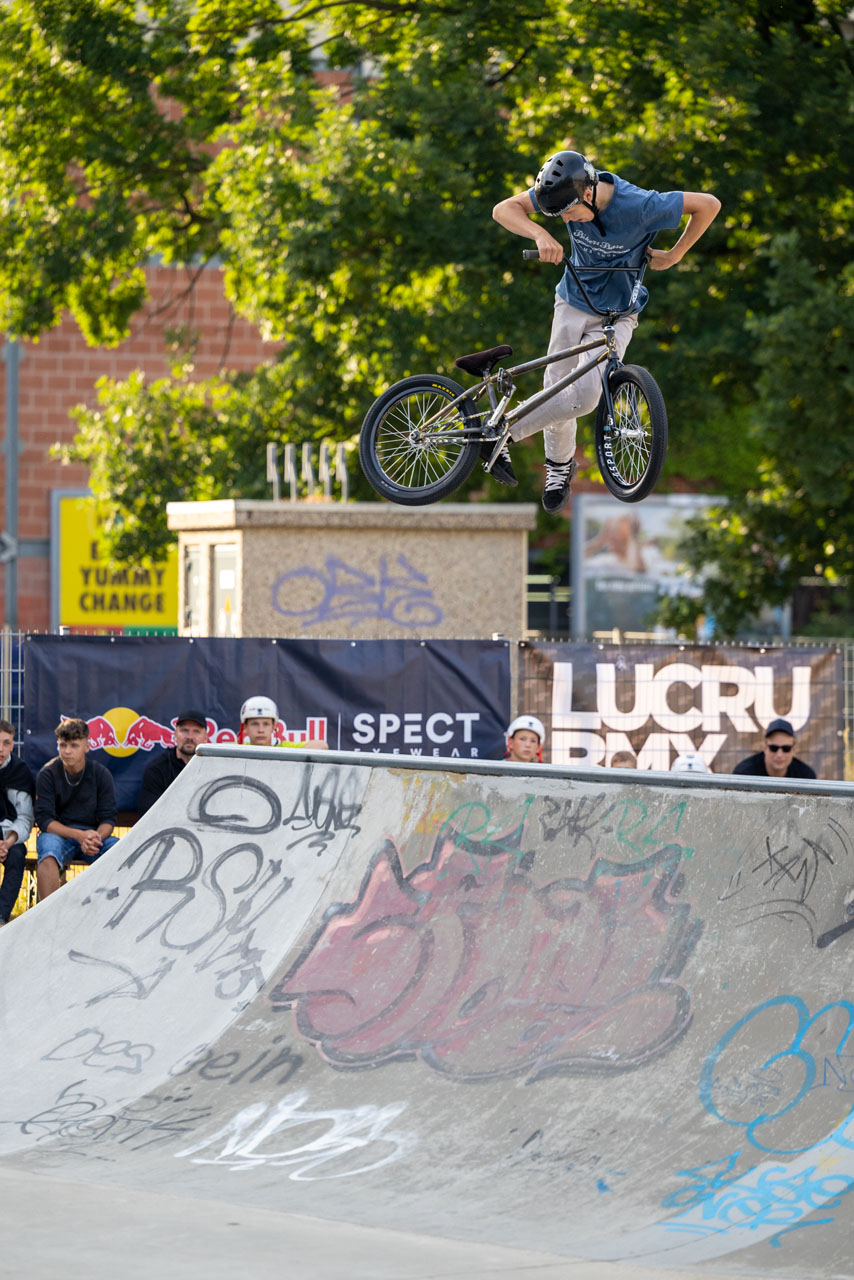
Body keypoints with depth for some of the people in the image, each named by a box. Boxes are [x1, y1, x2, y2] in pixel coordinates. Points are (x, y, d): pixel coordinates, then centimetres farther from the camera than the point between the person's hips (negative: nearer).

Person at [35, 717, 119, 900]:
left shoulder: (101, 774, 2)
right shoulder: (47, 774, -4)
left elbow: (108, 818, 0)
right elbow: (44, 819, -10)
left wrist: (96, 837, -25)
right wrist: (79, 835, -26)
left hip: (94, 834, 2)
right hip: (58, 834, -2)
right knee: (48, 852, -38)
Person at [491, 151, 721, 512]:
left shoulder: (639, 207, -29)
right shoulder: (567, 195, -18)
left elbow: (709, 204, -19)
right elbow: (504, 209, -18)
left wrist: (674, 255, -13)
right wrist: (540, 235, -36)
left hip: (616, 315, -3)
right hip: (573, 303, 3)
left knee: (584, 395, -19)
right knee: (557, 386, -2)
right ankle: (559, 465, 24)